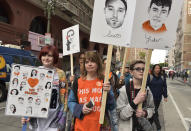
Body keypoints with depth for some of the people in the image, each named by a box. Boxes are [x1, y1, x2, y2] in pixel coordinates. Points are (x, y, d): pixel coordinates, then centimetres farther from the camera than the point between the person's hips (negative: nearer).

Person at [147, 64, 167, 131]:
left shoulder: (162, 77, 2)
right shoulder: (150, 77, -11)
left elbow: (165, 87, 8)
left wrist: (165, 96, 7)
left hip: (159, 98, 5)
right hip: (151, 97, -4)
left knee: (155, 110, 15)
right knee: (154, 111, -3)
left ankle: (150, 122, 34)